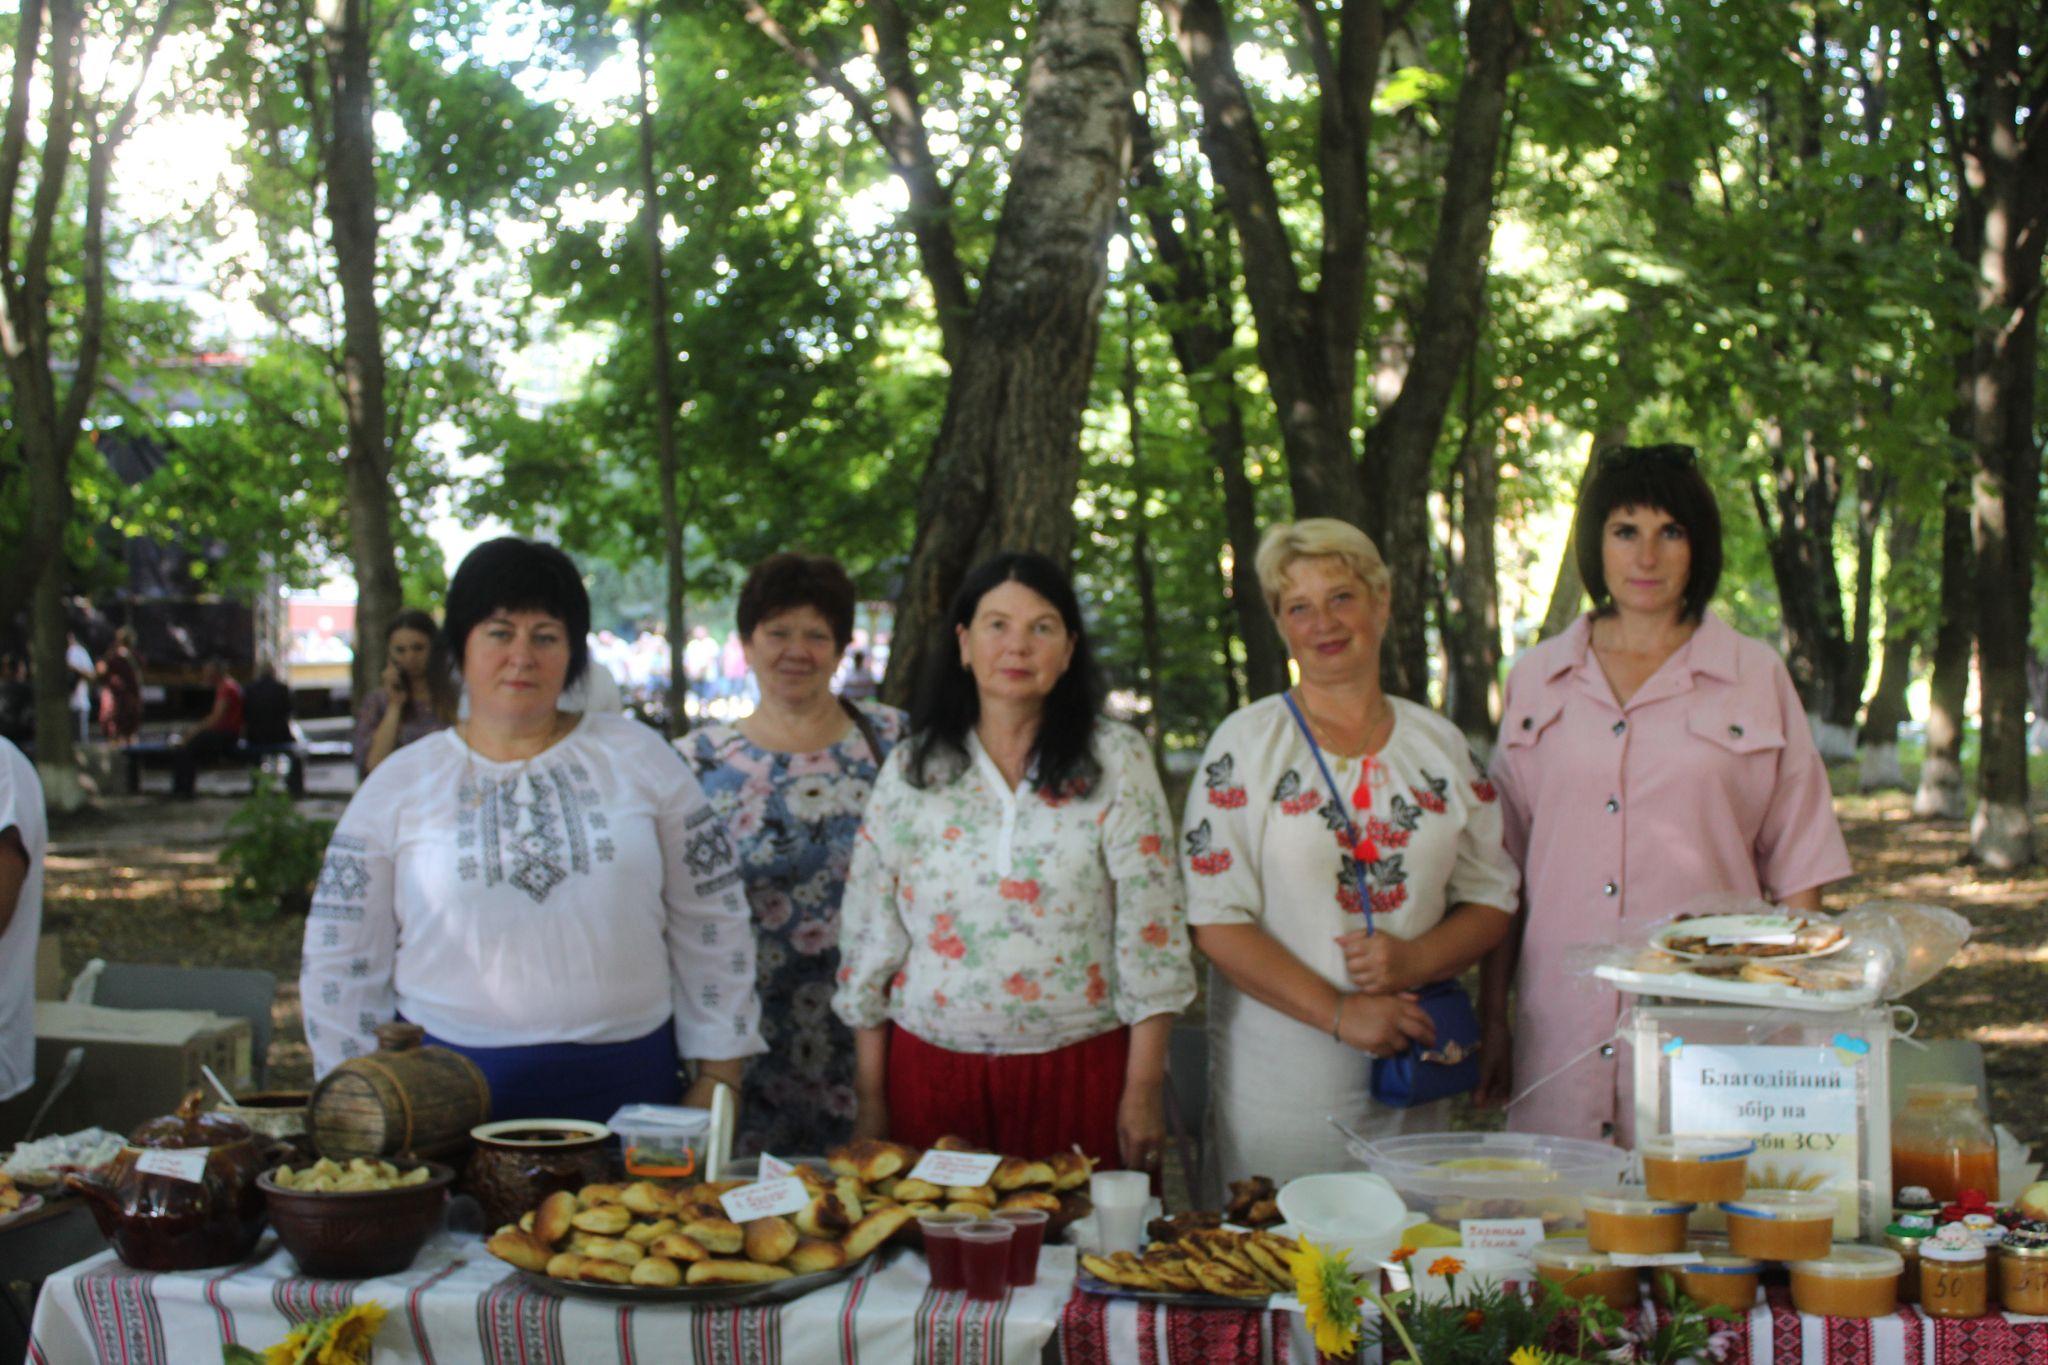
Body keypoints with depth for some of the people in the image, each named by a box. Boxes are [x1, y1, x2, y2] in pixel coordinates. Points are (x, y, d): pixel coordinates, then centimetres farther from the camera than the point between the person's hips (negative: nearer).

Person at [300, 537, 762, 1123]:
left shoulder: (637, 757, 6)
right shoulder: (398, 786, 6)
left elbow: (711, 925, 7)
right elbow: (341, 966, 8)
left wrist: (717, 1079, 3)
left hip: (626, 1088, 1)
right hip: (450, 1094, 0)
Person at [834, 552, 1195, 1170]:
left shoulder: (1116, 761, 1)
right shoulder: (911, 769, 5)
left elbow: (1151, 931, -2)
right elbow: (869, 939, 7)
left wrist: (1144, 1090, -7)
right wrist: (870, 1098, 5)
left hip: (1080, 1073, -1)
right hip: (932, 1070, 1)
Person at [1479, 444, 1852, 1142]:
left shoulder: (1756, 678, 5)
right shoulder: (1536, 679, 10)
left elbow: (1796, 873, 7)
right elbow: (1504, 868, 12)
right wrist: (1492, 1018, 8)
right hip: (1563, 1032, 1)